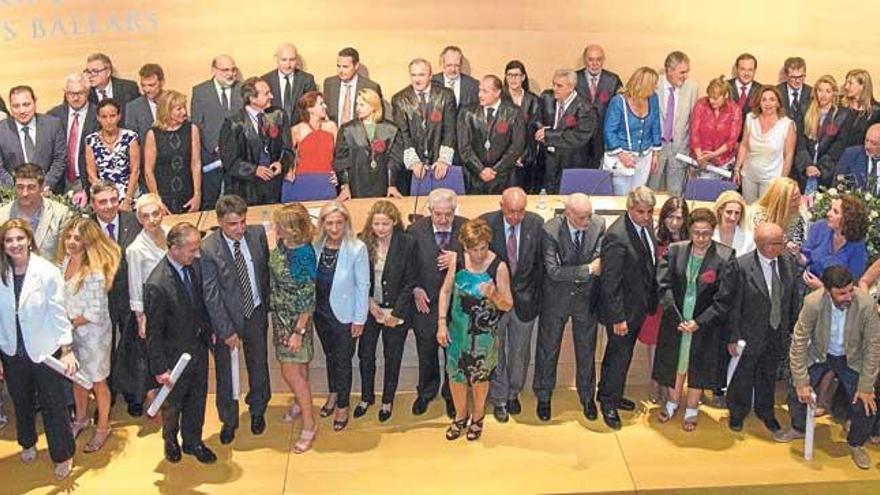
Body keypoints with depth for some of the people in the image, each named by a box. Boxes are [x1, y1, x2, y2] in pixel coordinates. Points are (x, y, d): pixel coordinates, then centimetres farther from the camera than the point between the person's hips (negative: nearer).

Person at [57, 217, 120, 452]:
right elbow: (64, 296, 8)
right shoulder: (66, 260, -5)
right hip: (71, 333, 6)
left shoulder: (94, 271, -26)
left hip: (93, 334, -6)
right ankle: (81, 419, 45)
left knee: (97, 381, 11)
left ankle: (102, 428, 30)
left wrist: (70, 323, -13)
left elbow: (95, 313, -23)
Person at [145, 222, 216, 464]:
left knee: (197, 400, 21)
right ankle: (170, 440, 46)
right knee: (172, 404, 19)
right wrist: (160, 368, -17)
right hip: (175, 356, -5)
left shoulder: (194, 265, -10)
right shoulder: (157, 285, -30)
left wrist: (208, 331, 10)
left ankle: (193, 441, 42)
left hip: (199, 348, 5)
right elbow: (154, 331, -21)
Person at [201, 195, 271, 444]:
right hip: (227, 317, -3)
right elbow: (211, 295, -18)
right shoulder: (208, 249, -22)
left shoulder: (258, 234, -11)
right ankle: (229, 420, 35)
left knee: (258, 364, 20)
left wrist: (266, 305, 6)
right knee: (226, 372, 12)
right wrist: (227, 331, -17)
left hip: (256, 313, 3)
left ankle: (258, 410, 45)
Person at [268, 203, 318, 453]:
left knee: (291, 371, -1)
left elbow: (308, 299, -22)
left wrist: (298, 331, -19)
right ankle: (301, 402, 44)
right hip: (279, 314, 7)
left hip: (295, 319, -7)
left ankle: (309, 424, 11)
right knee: (296, 365, 23)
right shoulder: (281, 244, -5)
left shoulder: (304, 256, -27)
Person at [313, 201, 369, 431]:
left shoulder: (357, 249, -19)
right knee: (330, 355, 22)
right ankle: (333, 393, 45)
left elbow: (363, 286, -13)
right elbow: (310, 279, 1)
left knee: (343, 360, 10)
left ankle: (343, 405, 29)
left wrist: (359, 319, -11)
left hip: (344, 315, -4)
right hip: (320, 312, 4)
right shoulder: (316, 246, -8)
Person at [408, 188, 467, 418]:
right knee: (426, 352, 17)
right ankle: (426, 392, 40)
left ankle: (452, 395, 35)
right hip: (425, 302, 1)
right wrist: (415, 289, -10)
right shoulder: (415, 230, -9)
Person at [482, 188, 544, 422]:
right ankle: (499, 400, 27)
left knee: (520, 351, 16)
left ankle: (513, 394, 37)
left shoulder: (536, 224, -8)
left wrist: (535, 295, 0)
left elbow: (541, 262, 1)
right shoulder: (486, 223, -13)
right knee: (495, 352, 10)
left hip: (524, 299, 1)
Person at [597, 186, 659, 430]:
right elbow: (610, 282, -25)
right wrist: (618, 318, -22)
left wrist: (652, 301, 11)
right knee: (620, 355, 6)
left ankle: (610, 394, 40)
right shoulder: (617, 237, -28)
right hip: (622, 309, -8)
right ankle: (609, 403, 25)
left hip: (639, 306, 8)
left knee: (620, 353, 22)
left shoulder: (646, 225, -2)